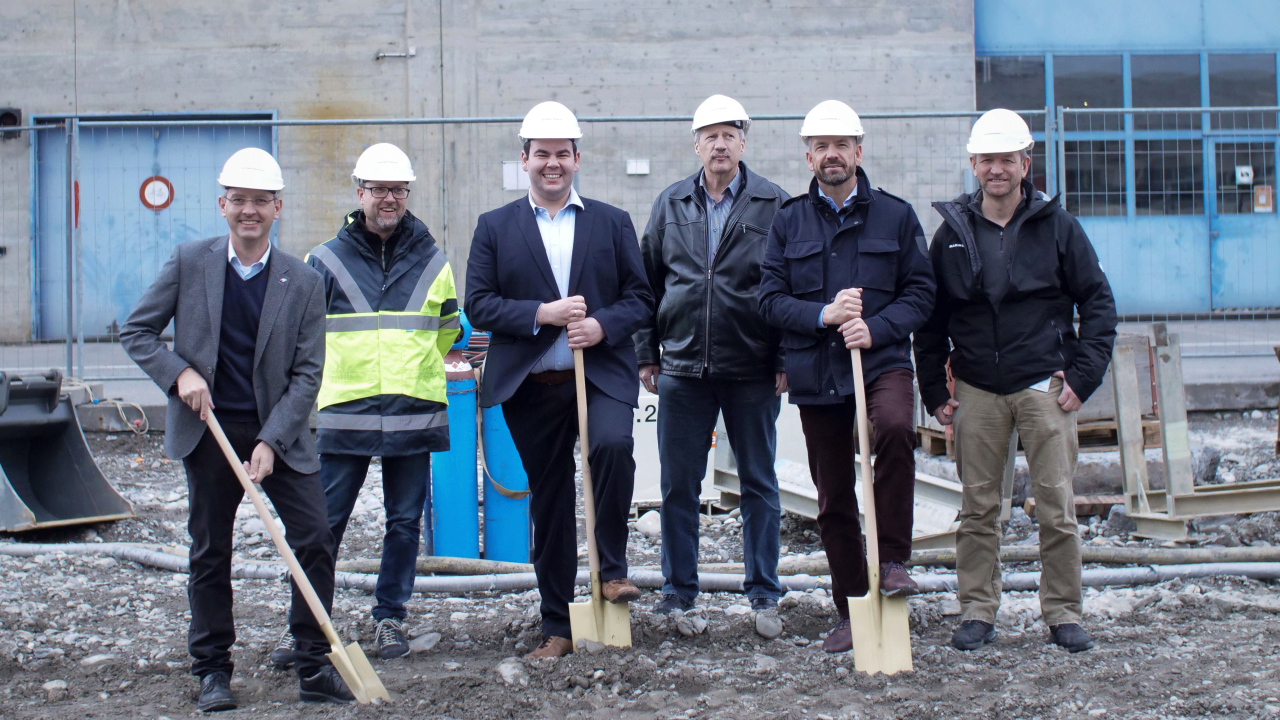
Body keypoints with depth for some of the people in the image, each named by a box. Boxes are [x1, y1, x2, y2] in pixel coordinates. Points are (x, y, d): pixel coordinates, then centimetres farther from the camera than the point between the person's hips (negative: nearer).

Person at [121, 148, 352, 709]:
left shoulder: (303, 282, -3)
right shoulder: (189, 263, -1)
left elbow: (307, 373, -5)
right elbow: (135, 332, 4)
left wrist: (271, 440, -14)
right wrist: (179, 373, -13)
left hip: (279, 431, 0)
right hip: (209, 430, 0)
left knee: (315, 542, -5)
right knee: (210, 554, 6)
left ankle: (315, 668, 7)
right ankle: (212, 671, 19)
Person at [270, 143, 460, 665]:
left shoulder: (431, 261, 9)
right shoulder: (326, 260, 3)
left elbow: (449, 329, 22)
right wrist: (342, 370, 9)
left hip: (414, 415, 2)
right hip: (343, 415, -2)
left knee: (405, 522, 7)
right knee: (324, 523, -2)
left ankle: (390, 617, 20)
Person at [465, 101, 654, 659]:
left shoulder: (612, 222, 10)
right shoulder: (495, 227, 8)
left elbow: (641, 297, 6)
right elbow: (478, 304, 0)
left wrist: (603, 325, -14)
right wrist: (541, 314, -14)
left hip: (601, 374, -1)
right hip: (531, 386, 1)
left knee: (612, 445, -30)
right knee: (548, 501, 6)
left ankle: (612, 568, -8)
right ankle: (557, 628, 18)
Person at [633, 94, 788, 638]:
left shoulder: (774, 205, 0)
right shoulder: (671, 205, 8)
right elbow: (647, 282, 11)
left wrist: (785, 360, -6)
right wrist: (647, 354, 6)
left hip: (752, 369, -2)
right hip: (682, 367, 2)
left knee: (758, 484, 6)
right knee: (678, 485, 7)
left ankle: (763, 596, 15)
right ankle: (678, 590, 19)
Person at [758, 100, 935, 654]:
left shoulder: (896, 215, 6)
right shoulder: (788, 221, 9)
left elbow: (920, 293, 4)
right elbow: (770, 299, 4)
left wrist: (874, 328, -13)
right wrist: (823, 314, -14)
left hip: (881, 360, -2)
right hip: (815, 374, 2)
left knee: (894, 427, -34)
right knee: (833, 498, 7)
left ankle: (892, 560, -18)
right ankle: (852, 612, 20)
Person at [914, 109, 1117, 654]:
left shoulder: (1056, 226, 2)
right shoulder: (953, 232, 6)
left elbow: (1098, 302, 5)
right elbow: (930, 317, 11)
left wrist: (1083, 376, -4)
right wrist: (933, 391, 6)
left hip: (1044, 385, -1)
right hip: (977, 390, 1)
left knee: (1057, 507, -1)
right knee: (978, 507, 4)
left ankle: (1063, 612, 11)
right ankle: (978, 609, 14)